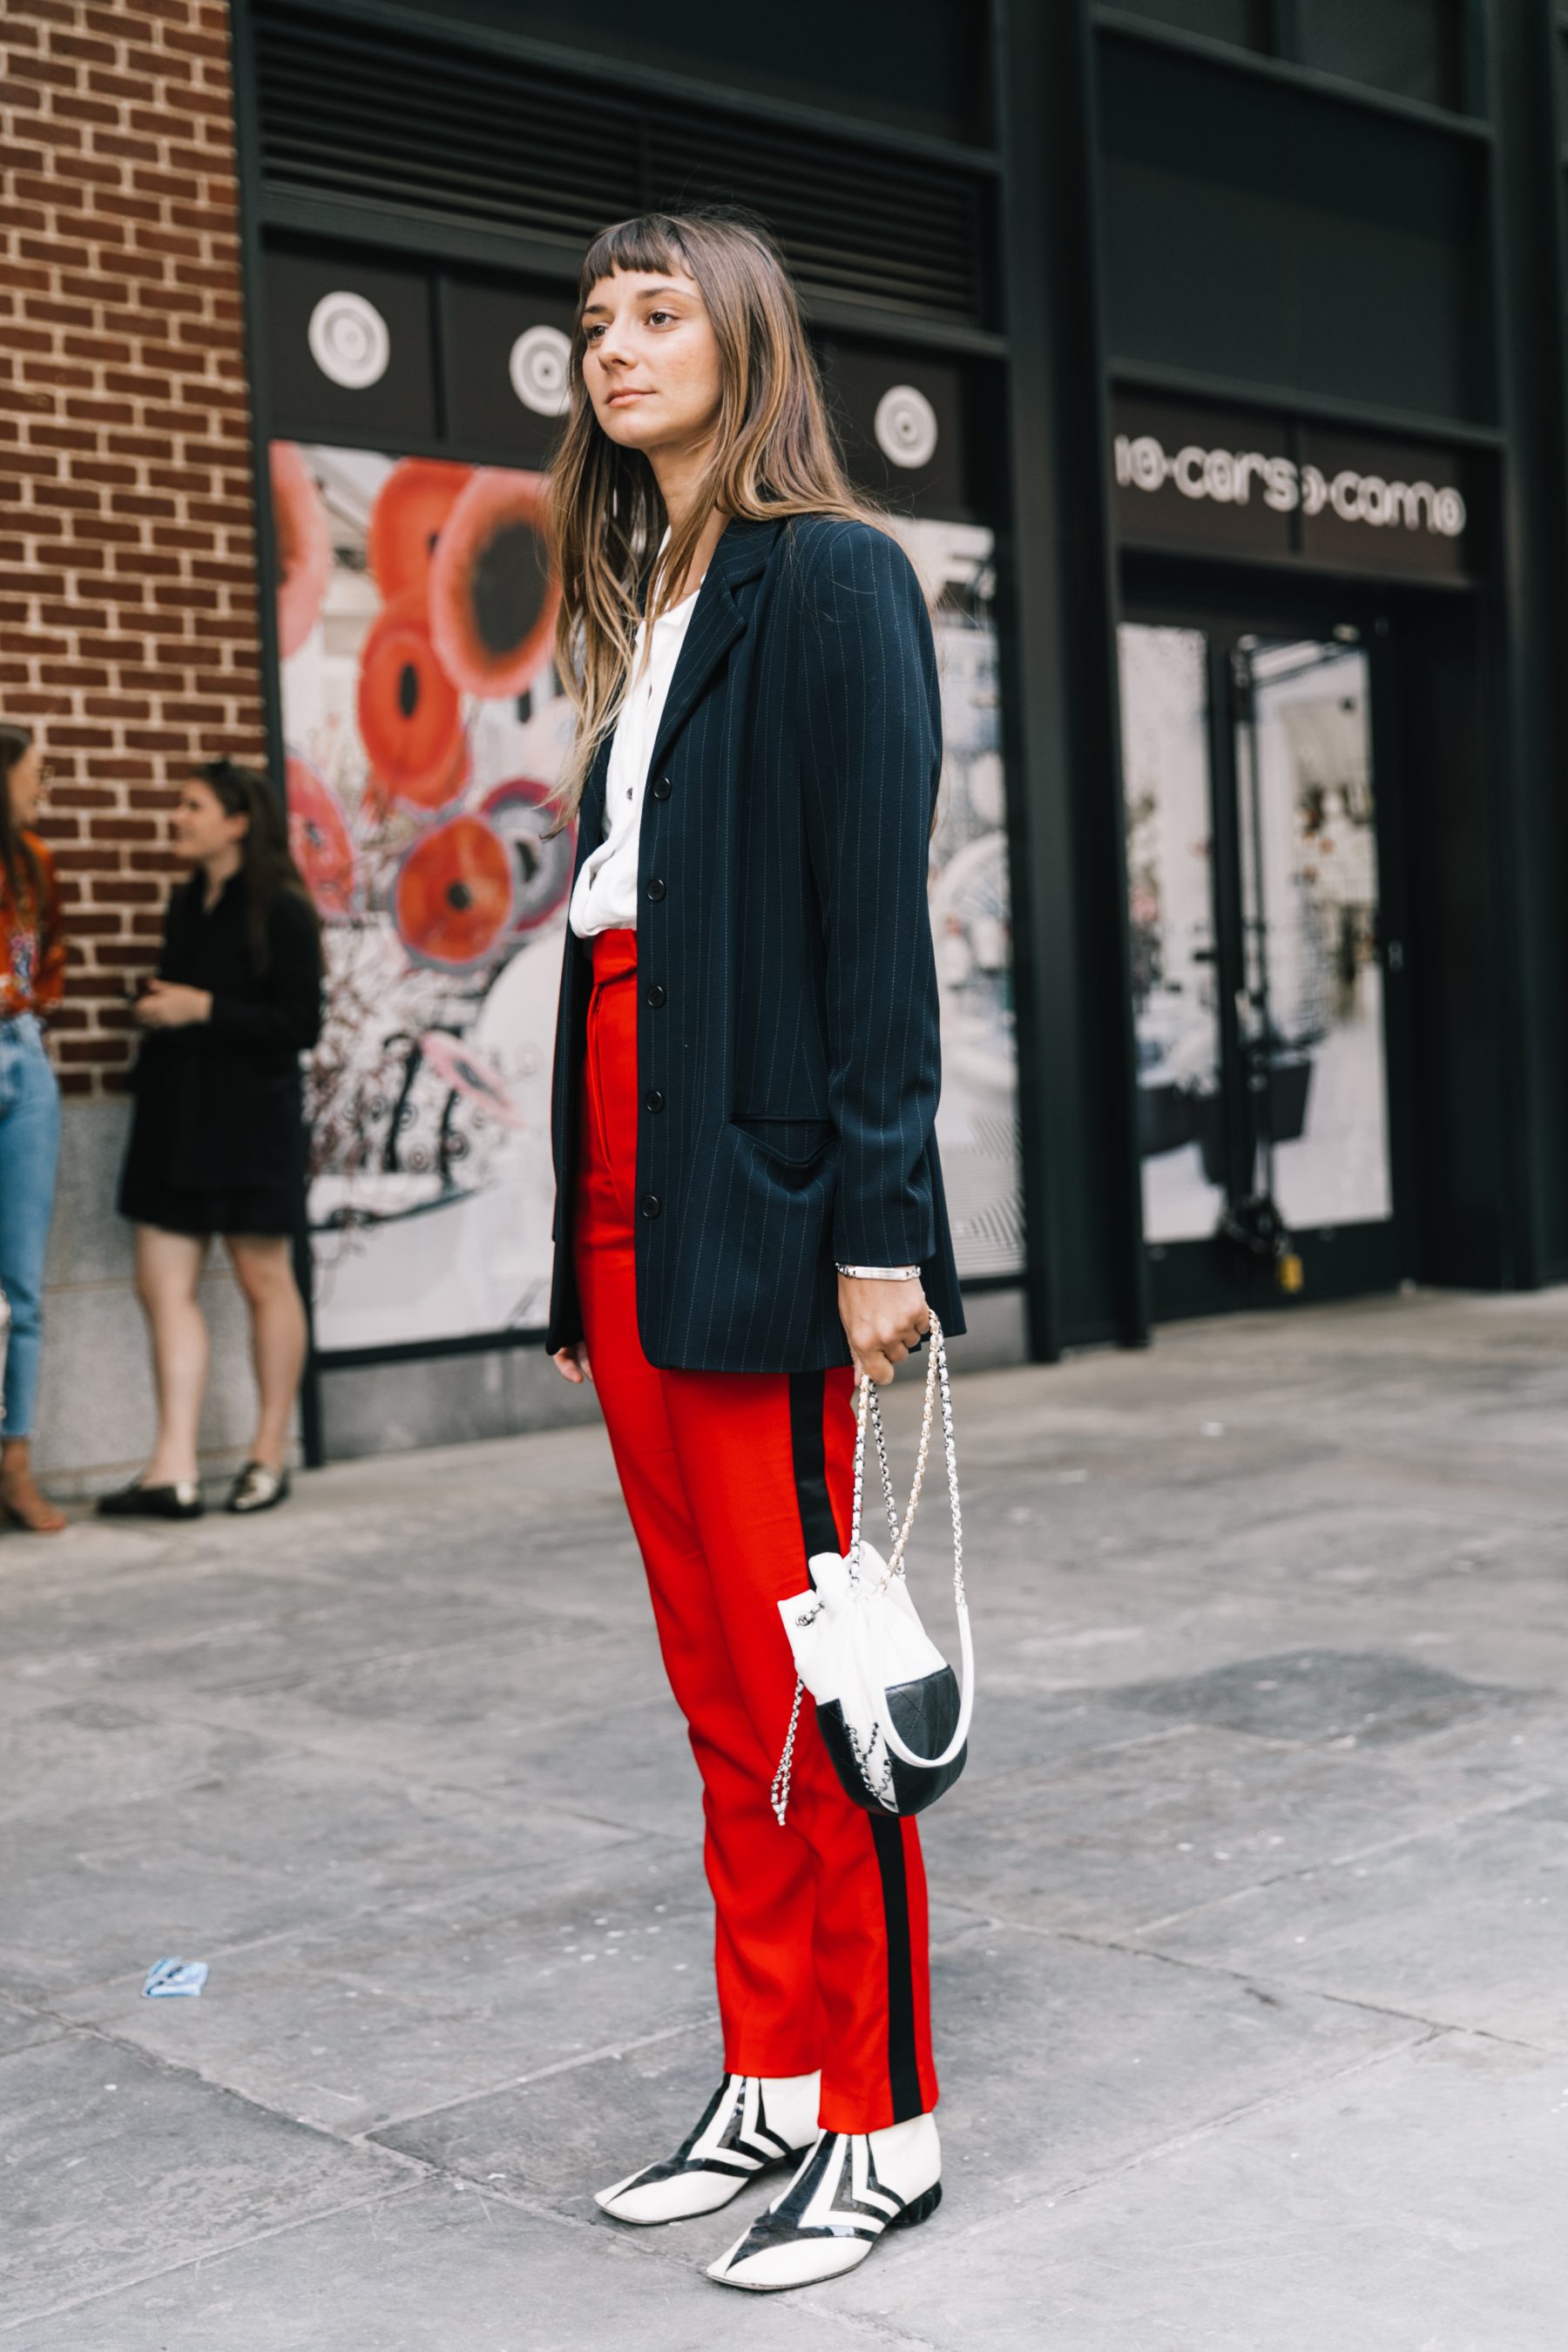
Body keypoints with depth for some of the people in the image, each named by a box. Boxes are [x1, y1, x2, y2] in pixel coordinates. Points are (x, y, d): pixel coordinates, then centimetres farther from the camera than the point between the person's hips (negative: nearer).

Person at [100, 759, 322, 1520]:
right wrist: (156, 1009, 7)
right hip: (174, 1114, 7)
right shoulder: (185, 904, 14)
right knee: (164, 1285, 0)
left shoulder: (280, 910, -8)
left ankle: (270, 1456, 16)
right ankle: (174, 1470, 0)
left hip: (250, 1119, -7)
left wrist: (202, 1010, -16)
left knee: (264, 1279, 5)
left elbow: (300, 1026, -13)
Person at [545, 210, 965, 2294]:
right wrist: (581, 1246, 13)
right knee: (715, 1679, 12)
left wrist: (877, 1225, -19)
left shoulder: (829, 579, -4)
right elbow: (617, 917, 16)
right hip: (621, 1195, 8)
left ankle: (887, 2127, 11)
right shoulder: (639, 610, 20)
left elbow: (876, 911, -12)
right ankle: (771, 2085, 24)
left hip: (760, 1198, -8)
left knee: (800, 1680, -3)